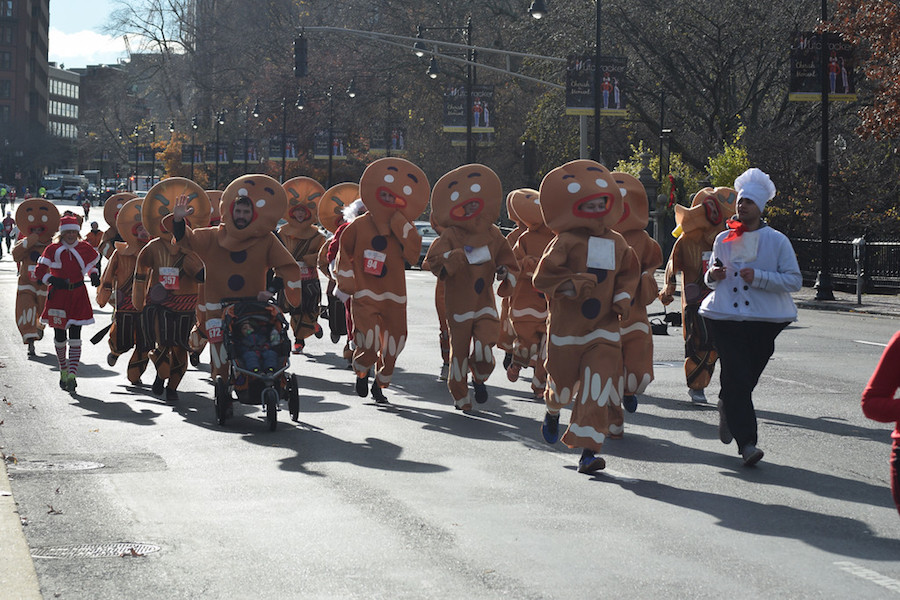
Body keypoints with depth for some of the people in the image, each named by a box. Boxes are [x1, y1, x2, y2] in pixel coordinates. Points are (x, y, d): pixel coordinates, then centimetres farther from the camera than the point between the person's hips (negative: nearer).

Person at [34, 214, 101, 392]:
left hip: (78, 294, 1)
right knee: (60, 336, 6)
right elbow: (39, 271, -8)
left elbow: (91, 264, 21)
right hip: (58, 294, -1)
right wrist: (53, 280, -24)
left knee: (75, 335, -7)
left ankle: (72, 374, -11)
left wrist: (94, 275, 1)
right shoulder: (53, 249, -7)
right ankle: (63, 369, 28)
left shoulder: (85, 248, 1)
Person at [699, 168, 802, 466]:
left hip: (764, 319, -1)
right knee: (736, 377, -11)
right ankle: (746, 441, -12)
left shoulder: (777, 241, 1)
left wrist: (759, 277, -16)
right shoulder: (723, 239, 12)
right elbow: (711, 279, 24)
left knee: (746, 377, 5)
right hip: (726, 316, 1)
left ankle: (728, 409, 38)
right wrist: (713, 276, -1)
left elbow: (794, 280, -3)